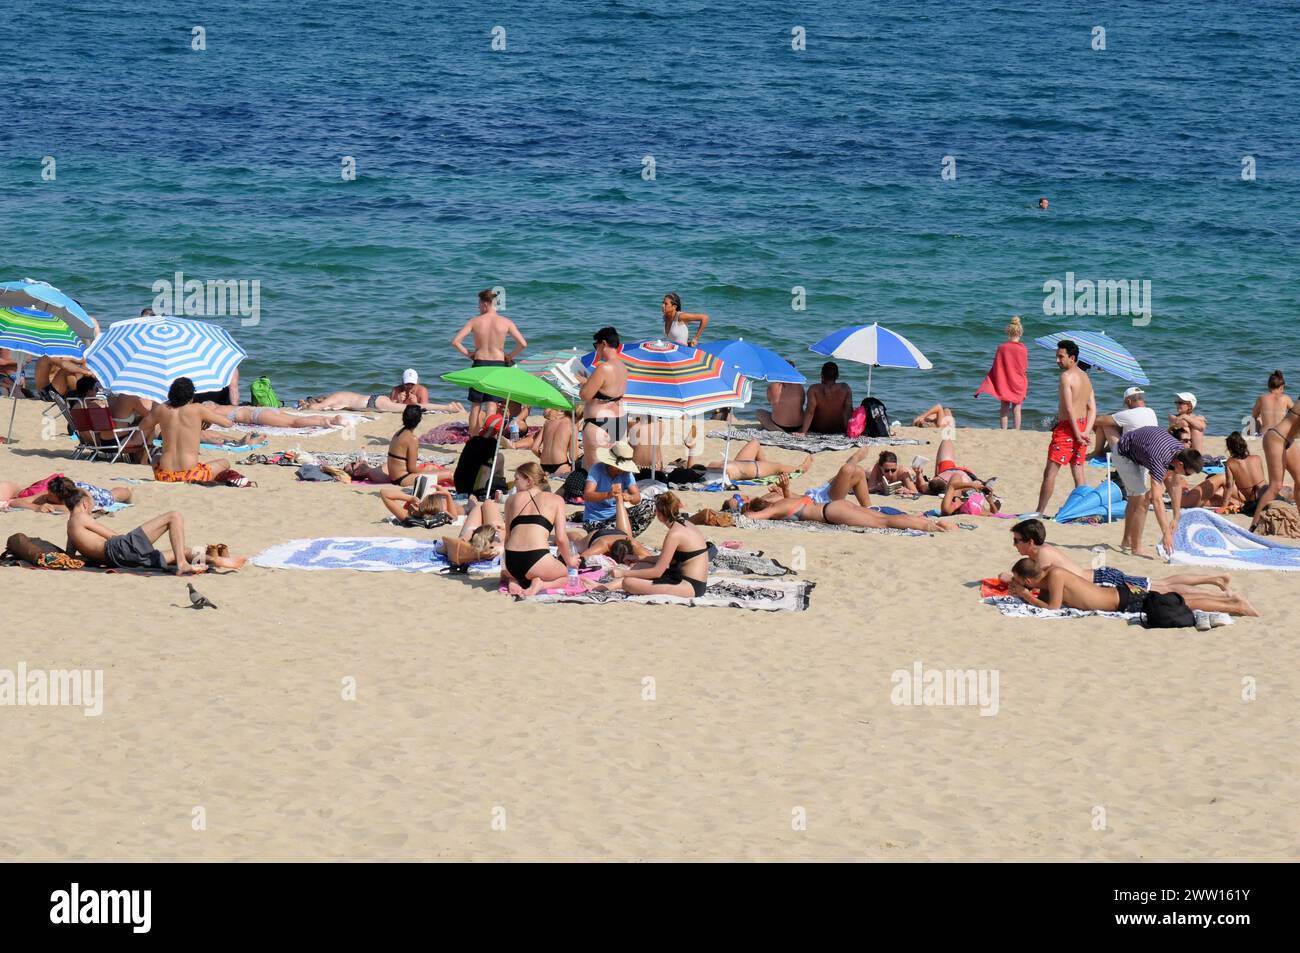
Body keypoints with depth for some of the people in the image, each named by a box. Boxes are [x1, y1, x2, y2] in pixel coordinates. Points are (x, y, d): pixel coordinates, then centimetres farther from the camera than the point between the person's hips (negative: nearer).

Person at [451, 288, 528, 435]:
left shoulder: (475, 321, -4)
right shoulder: (506, 322, -4)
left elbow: (455, 342, -9)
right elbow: (523, 344, -10)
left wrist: (467, 353, 5)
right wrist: (510, 356, 5)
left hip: (479, 363, 1)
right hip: (498, 365, -1)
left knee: (475, 406, 12)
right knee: (491, 406, -1)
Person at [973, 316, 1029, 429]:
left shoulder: (1001, 348, -9)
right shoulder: (1023, 350, -10)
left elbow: (996, 368, -4)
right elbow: (1025, 370, -4)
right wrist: (1025, 388, 8)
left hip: (1003, 384, 0)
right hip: (1018, 385, 0)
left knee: (1004, 409, 8)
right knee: (1016, 409, 6)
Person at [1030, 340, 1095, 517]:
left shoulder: (1066, 376, -14)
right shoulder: (1085, 377, 13)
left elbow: (1069, 408, -20)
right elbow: (1092, 408, 8)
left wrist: (1077, 434, -19)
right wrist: (1086, 432, -2)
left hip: (1067, 427, -8)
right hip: (1082, 426, 8)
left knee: (1050, 472, -4)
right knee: (1078, 472, 11)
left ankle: (1039, 512, -4)